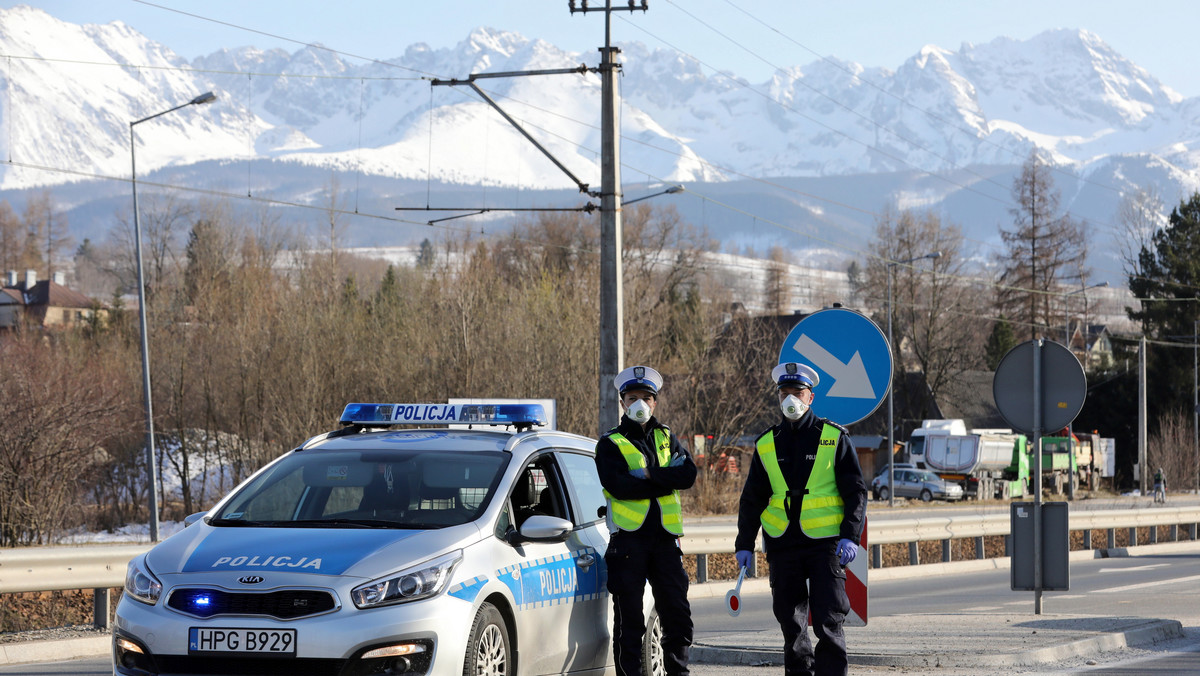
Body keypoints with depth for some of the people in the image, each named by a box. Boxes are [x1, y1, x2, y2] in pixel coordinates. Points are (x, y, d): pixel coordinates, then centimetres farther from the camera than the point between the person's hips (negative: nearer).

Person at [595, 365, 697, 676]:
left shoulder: (666, 439, 16)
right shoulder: (610, 444, 4)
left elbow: (688, 474, -2)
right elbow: (618, 486, -14)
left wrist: (649, 473, -14)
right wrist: (667, 482, -10)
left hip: (665, 539, 3)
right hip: (628, 540, -3)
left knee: (677, 615, 3)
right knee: (629, 621, 1)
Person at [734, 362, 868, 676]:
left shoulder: (834, 438, 2)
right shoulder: (766, 444, 11)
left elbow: (855, 491, 1)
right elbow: (752, 498, 16)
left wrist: (850, 536, -10)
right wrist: (744, 543, 11)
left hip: (825, 542, -3)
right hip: (782, 545, 3)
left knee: (828, 621, -7)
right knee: (790, 622, 7)